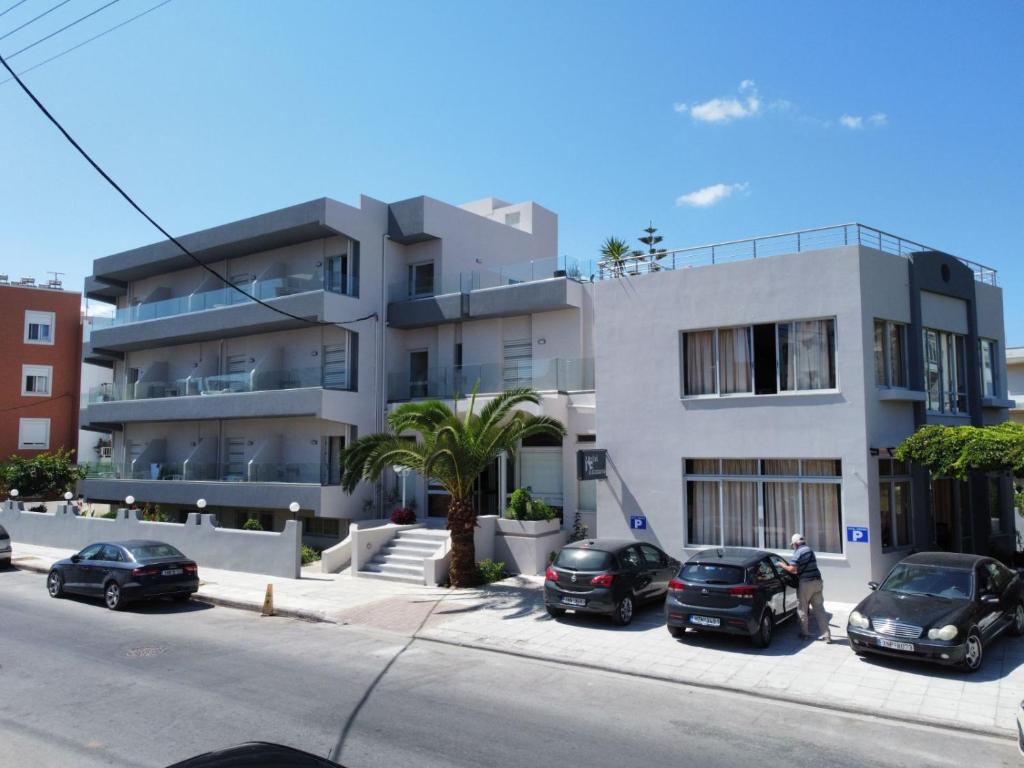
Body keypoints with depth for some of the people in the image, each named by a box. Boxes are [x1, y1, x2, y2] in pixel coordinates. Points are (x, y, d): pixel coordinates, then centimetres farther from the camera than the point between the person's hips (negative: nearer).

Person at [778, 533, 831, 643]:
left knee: (802, 610, 7)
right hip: (817, 581, 7)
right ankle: (826, 635, 5)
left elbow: (792, 569, -17)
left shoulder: (798, 553, -10)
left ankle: (805, 633, 13)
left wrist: (783, 566, 0)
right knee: (819, 609, 8)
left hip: (805, 583, -7)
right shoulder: (810, 550, 15)